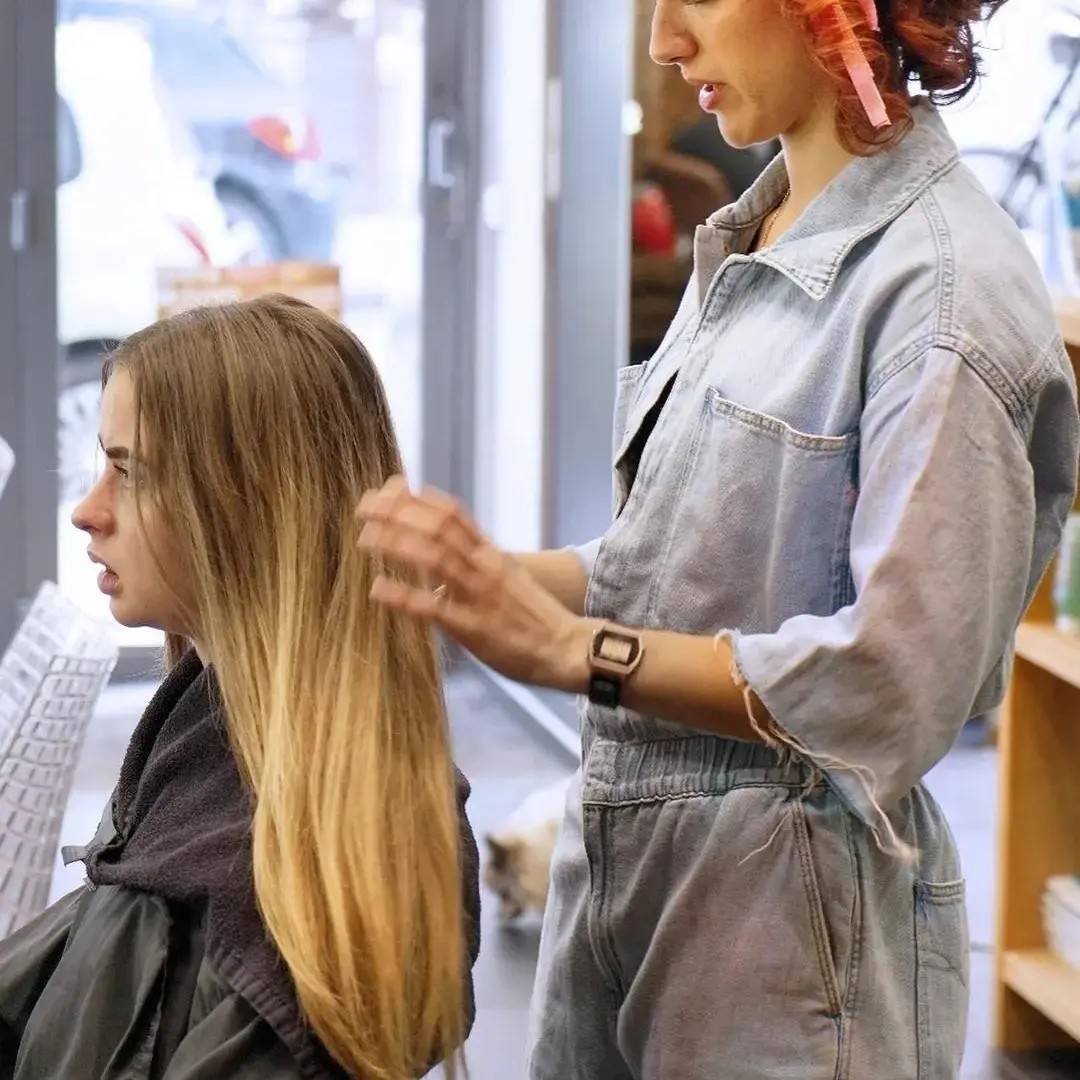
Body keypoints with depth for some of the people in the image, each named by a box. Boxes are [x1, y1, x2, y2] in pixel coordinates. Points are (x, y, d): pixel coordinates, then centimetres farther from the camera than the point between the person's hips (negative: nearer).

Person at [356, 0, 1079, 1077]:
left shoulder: (945, 285, -18)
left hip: (792, 905, -7)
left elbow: (894, 679, -22)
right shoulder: (745, 242, 8)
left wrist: (573, 648, -23)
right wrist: (492, 575, -4)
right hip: (616, 853, 8)